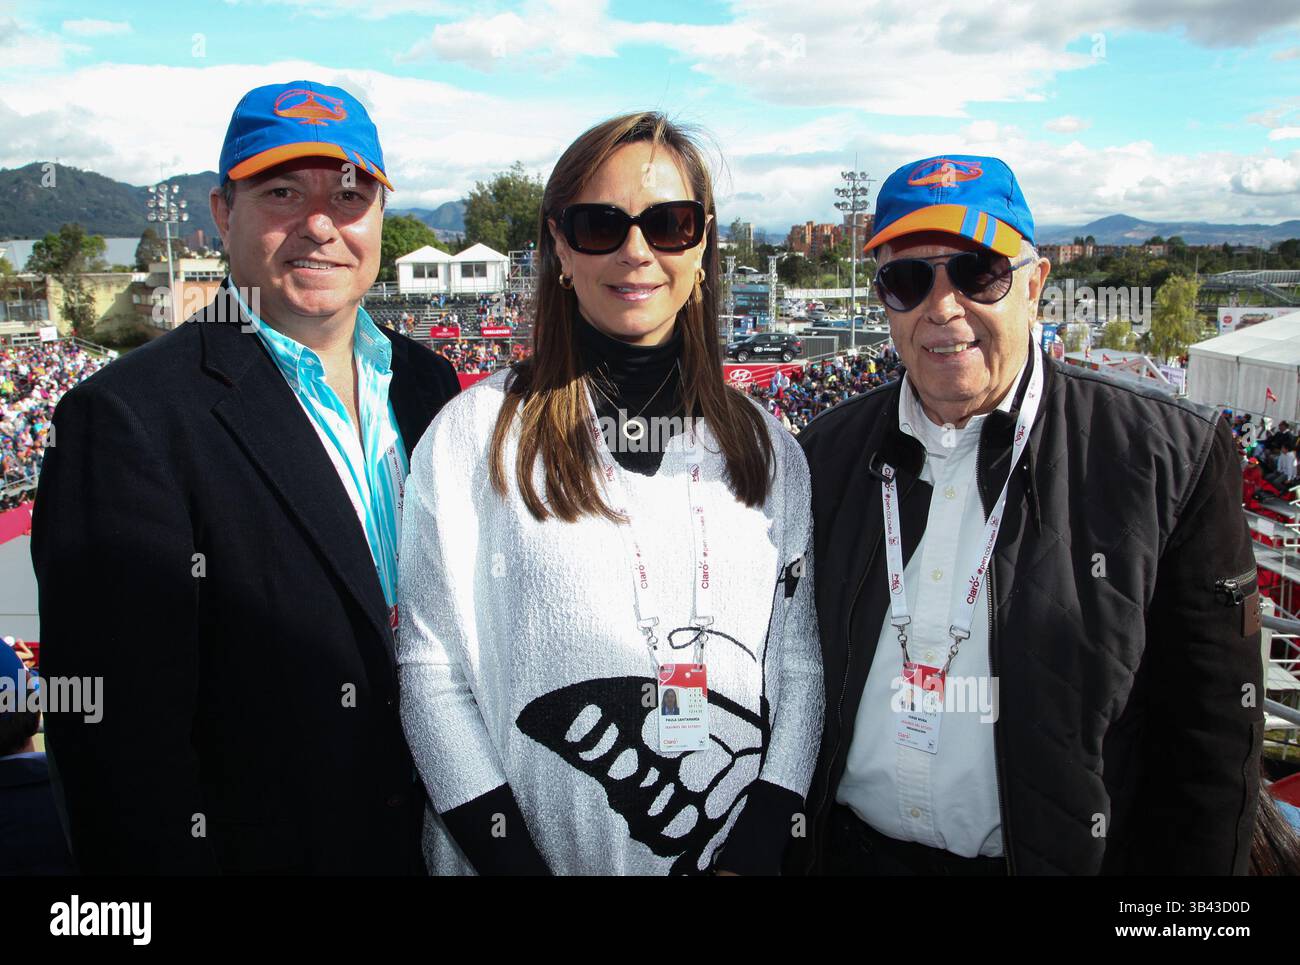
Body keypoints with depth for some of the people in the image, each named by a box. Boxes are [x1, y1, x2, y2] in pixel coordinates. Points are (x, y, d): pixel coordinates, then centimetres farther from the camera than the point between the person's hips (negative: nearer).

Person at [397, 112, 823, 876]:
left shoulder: (768, 448, 2)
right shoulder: (474, 434, -7)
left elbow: (800, 666, 2)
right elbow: (433, 675, -7)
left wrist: (752, 853, -7)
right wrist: (513, 859, -12)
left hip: (733, 850, 3)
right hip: (540, 849, -2)